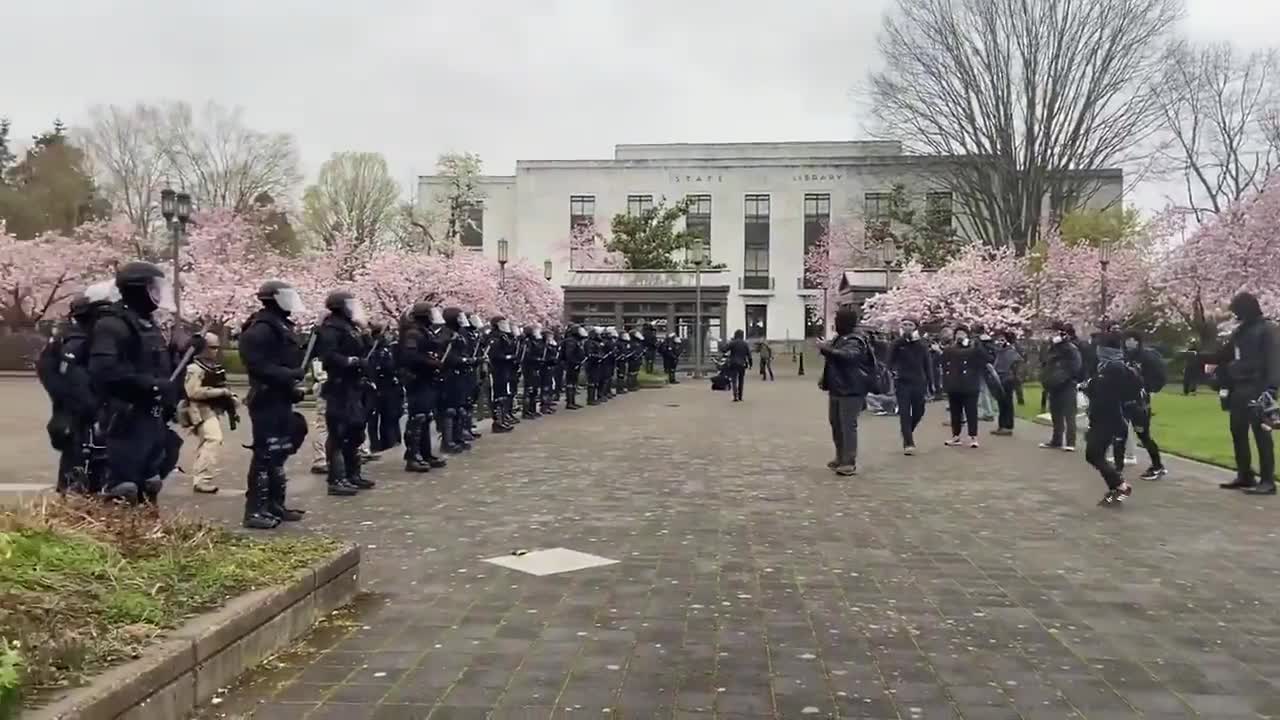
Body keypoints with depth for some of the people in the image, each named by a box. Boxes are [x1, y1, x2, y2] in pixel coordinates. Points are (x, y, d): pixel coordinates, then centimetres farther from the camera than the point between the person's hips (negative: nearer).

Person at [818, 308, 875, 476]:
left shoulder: (855, 341, -14)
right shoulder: (839, 339, 15)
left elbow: (847, 356, -36)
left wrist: (827, 349, -36)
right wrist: (825, 380, 17)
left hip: (851, 391, -10)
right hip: (836, 390, 10)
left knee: (848, 426, -9)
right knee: (836, 424, 16)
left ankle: (850, 463, -6)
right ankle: (841, 458, 28)